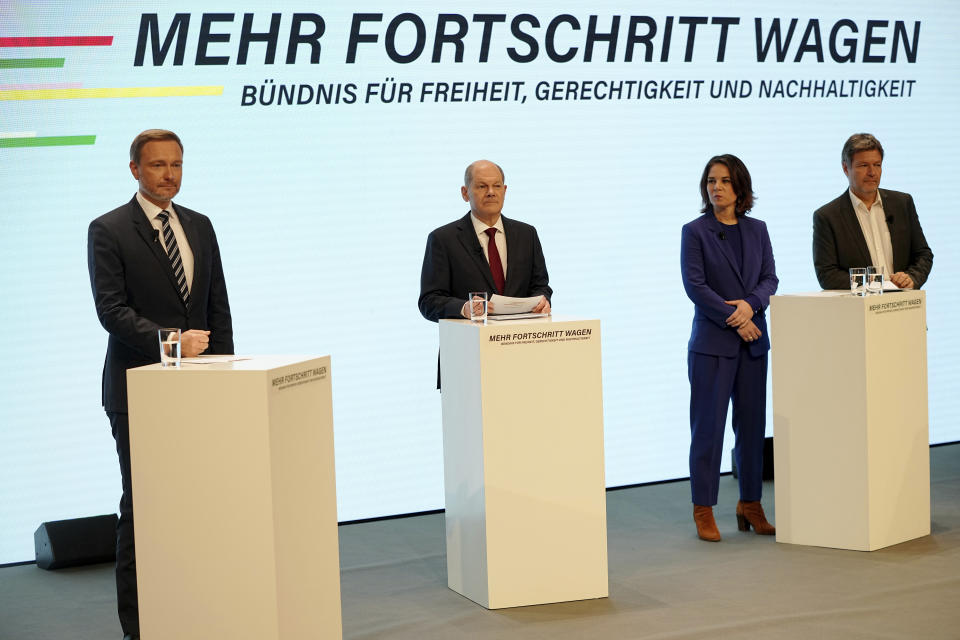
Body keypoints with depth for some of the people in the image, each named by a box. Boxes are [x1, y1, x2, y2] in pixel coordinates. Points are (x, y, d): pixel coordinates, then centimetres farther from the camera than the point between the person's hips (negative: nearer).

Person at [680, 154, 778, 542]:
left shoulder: (757, 230, 12)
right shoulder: (695, 232, -1)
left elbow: (770, 277, 7)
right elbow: (694, 285, -8)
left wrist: (750, 305, -13)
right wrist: (733, 319, -14)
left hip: (753, 341, 4)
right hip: (712, 341, -4)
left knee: (752, 423, 7)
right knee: (708, 426, -3)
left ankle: (750, 503, 17)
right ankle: (703, 510, 3)